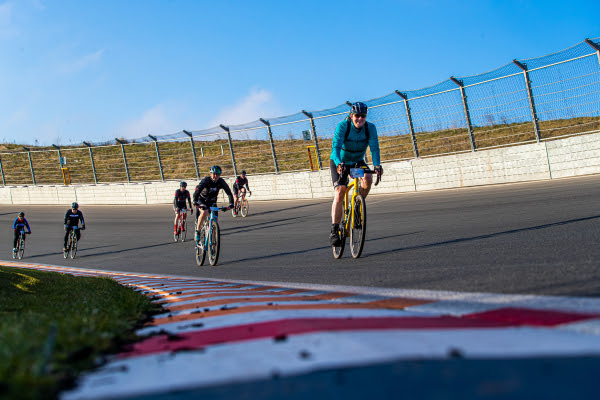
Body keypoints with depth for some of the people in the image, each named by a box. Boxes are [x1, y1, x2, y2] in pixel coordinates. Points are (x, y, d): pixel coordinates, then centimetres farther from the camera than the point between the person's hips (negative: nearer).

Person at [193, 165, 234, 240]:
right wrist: (195, 201, -53)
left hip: (212, 202, 4)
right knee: (205, 212, -33)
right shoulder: (206, 180, -25)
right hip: (202, 200, -4)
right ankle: (197, 231, -20)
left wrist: (231, 203, -36)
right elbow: (198, 190, -37)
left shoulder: (221, 182, -16)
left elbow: (229, 192, -20)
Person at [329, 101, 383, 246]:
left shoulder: (370, 128, -16)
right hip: (339, 163, -3)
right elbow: (336, 146, -35)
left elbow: (374, 148, -25)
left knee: (368, 179, -28)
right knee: (339, 192, -20)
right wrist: (338, 163, -53)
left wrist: (377, 165, -43)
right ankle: (334, 231, -19)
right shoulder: (342, 126, -24)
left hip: (358, 162, 3)